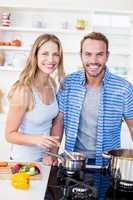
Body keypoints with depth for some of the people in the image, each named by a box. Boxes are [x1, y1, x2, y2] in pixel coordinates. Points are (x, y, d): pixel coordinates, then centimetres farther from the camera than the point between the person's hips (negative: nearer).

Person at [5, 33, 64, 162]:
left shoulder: (52, 83, -5)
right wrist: (36, 140, -34)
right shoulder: (24, 90, -24)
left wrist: (53, 153, 0)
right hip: (25, 160, -6)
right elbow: (10, 134, -19)